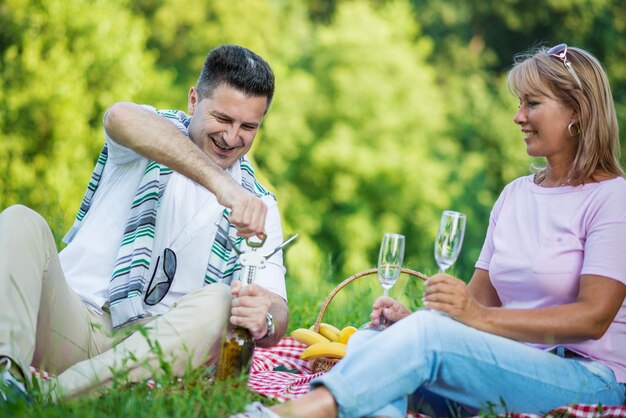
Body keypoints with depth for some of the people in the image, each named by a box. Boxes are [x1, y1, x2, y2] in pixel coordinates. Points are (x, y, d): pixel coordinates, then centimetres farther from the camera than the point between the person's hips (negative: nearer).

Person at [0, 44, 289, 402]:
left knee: (219, 303, -27)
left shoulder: (258, 207, 10)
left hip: (152, 344, 1)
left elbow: (277, 310, -3)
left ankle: (60, 393, -38)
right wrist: (220, 183, -37)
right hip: (72, 319, -1)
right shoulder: (156, 136, 5)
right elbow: (122, 118, -23)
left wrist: (265, 321, -30)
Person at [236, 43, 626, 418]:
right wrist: (412, 318, -7)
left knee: (427, 334, -32)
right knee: (368, 340, -19)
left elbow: (594, 317, -16)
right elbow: (481, 295, 14)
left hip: (590, 380, -6)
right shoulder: (515, 195, 17)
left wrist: (481, 317, -26)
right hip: (509, 368, 6)